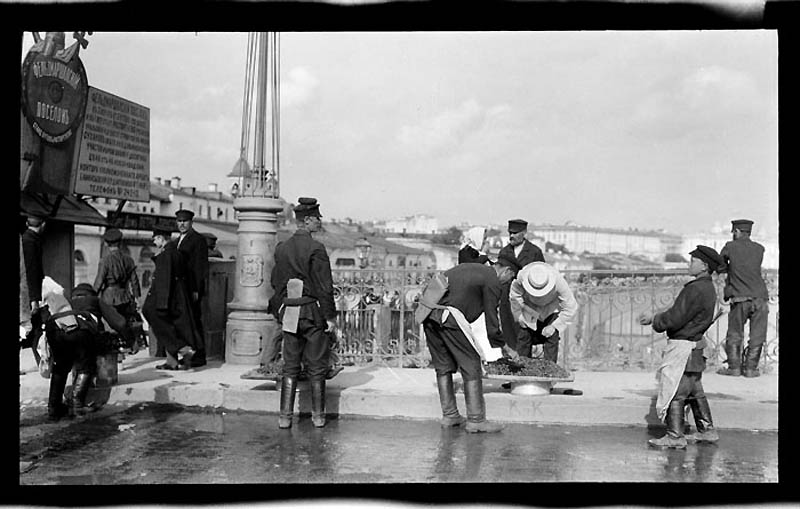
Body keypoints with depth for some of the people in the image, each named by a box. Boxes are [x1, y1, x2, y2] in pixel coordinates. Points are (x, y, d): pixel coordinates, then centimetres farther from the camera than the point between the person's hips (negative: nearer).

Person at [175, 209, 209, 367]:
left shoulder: (198, 240, -8)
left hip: (193, 289, -8)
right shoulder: (179, 240, 19)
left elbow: (200, 267, -13)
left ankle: (199, 356, 0)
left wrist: (196, 290, -18)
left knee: (194, 321, -6)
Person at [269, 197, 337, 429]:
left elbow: (276, 283, 12)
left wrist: (278, 311, 20)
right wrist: (330, 316, -8)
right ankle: (318, 416, 14)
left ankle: (285, 416, 10)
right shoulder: (315, 248, -12)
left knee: (290, 367, 10)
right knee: (316, 368, 6)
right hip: (314, 312, -5)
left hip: (289, 313, 5)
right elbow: (324, 286, -14)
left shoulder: (281, 248, 7)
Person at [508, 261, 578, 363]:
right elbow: (514, 295, -8)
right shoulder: (522, 276, -34)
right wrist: (518, 316, -6)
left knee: (552, 338, -16)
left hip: (552, 311, -1)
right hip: (530, 309, 2)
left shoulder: (558, 281, -38)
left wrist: (554, 326, -22)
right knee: (524, 335, -6)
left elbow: (571, 308, -24)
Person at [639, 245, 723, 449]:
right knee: (695, 391, 18)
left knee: (674, 392, -4)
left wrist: (654, 319, -5)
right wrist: (655, 317, 10)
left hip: (683, 347, -10)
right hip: (695, 345, 10)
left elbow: (675, 319, -21)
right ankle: (707, 430, 26)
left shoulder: (696, 289, -21)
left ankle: (675, 436, -1)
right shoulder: (708, 288, 12)